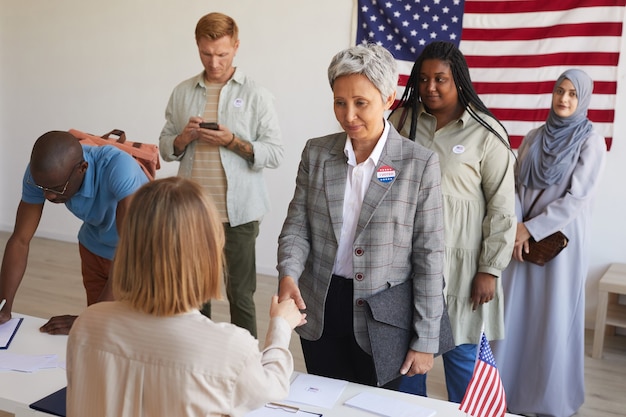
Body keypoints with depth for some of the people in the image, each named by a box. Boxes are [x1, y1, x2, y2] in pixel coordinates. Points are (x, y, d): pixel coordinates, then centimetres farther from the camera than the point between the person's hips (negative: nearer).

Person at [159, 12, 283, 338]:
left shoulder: (256, 95, -3)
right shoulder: (182, 92, 8)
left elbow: (275, 154, -6)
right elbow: (165, 148, 10)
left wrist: (233, 142, -19)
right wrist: (184, 138, -10)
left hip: (238, 212, -3)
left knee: (240, 294, 6)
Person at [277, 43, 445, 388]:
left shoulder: (420, 164, -9)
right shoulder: (316, 153, 1)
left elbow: (428, 255, -8)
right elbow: (297, 226, 2)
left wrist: (425, 341, -7)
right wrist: (288, 274, -19)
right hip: (320, 313, 3)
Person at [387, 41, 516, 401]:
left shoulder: (486, 133, -7)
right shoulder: (401, 119, 2)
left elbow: (502, 208, -6)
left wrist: (489, 270, -7)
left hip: (459, 262, -3)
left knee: (460, 352, 7)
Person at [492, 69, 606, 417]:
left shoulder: (591, 141, -5)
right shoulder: (534, 137, 9)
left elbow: (577, 197, -13)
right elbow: (517, 185, 7)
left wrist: (531, 229, -14)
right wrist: (516, 226, -9)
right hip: (524, 237, 4)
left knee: (555, 318, 2)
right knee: (515, 313, 7)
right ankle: (508, 388, 22)